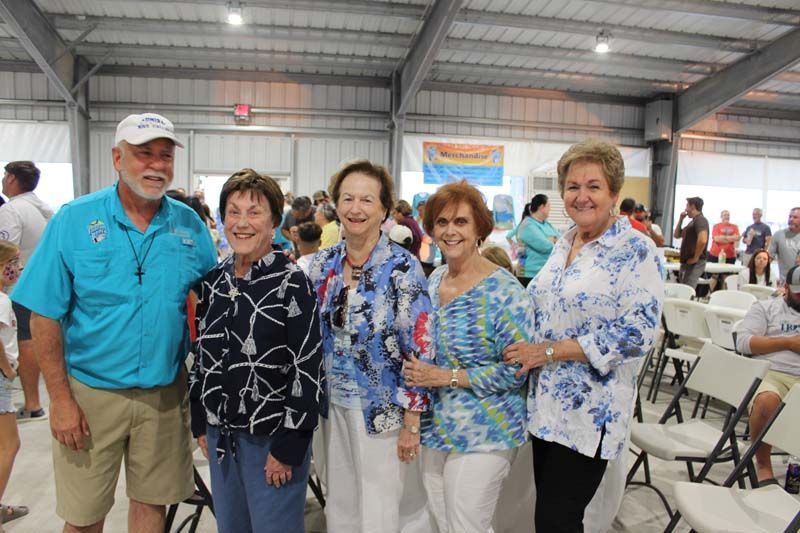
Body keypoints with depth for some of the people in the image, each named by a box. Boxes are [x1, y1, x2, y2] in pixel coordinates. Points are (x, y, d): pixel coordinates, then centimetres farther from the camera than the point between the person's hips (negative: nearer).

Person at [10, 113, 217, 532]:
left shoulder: (190, 225, -1)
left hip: (164, 394, 2)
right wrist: (60, 399, -10)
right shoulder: (74, 219, -7)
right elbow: (45, 316, -6)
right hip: (90, 391, -1)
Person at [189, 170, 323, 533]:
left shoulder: (292, 283, -15)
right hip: (220, 434, 6)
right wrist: (200, 424, 11)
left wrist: (287, 447, -16)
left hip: (272, 438, -6)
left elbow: (308, 370, -16)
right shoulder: (213, 281, 3)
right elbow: (201, 357, 12)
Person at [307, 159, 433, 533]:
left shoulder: (403, 268, -16)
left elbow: (420, 349, -14)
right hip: (333, 403, 5)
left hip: (382, 408, -4)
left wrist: (412, 422, -13)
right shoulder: (323, 263, -1)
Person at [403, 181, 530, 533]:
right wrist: (417, 371, -2)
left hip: (483, 435, -6)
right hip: (435, 426, 7)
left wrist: (448, 377, -20)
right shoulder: (434, 280, 3)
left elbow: (516, 370, -19)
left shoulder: (503, 291, -18)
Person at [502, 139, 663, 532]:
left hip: (590, 410, -7)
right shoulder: (564, 243, 8)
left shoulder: (636, 250, -13)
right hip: (546, 402, 7)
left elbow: (637, 334, -20)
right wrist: (527, 351, 4)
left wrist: (550, 351, -20)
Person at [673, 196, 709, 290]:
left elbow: (702, 240, -28)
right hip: (686, 263, 10)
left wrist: (695, 258, -20)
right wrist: (681, 219, 14)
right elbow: (677, 235, 23)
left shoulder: (700, 220, -13)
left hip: (694, 264, -10)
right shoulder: (693, 222, 18)